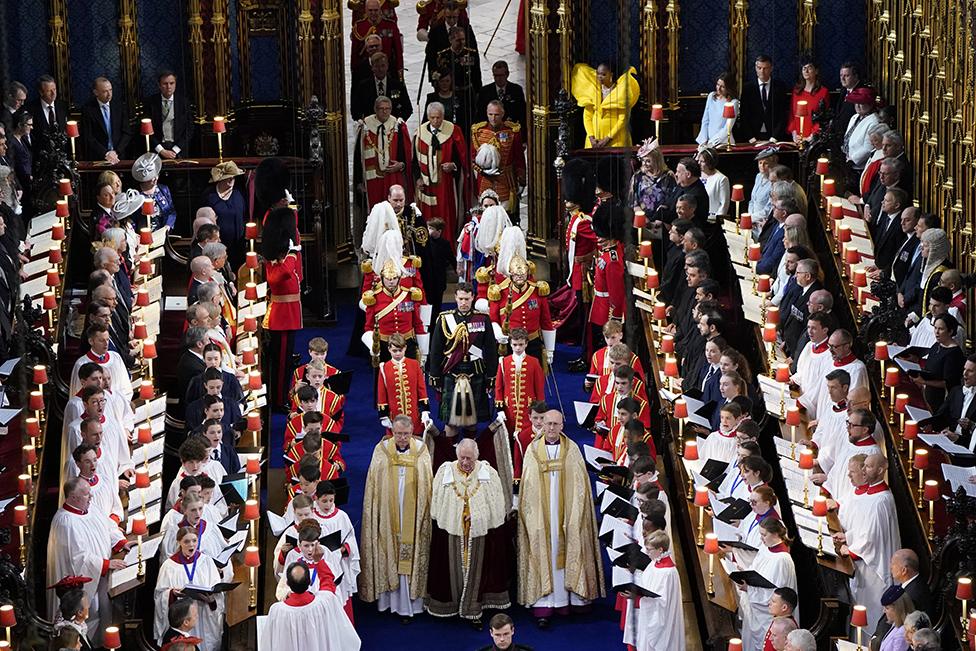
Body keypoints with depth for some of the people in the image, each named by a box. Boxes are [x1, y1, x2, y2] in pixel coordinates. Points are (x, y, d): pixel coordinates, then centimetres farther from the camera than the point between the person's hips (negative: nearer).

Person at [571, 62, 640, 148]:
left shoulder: (620, 92, -5)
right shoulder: (592, 90, 7)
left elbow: (623, 119, -9)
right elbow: (587, 116, 6)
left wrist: (608, 138, -13)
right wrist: (591, 137, -6)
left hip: (615, 140, -4)